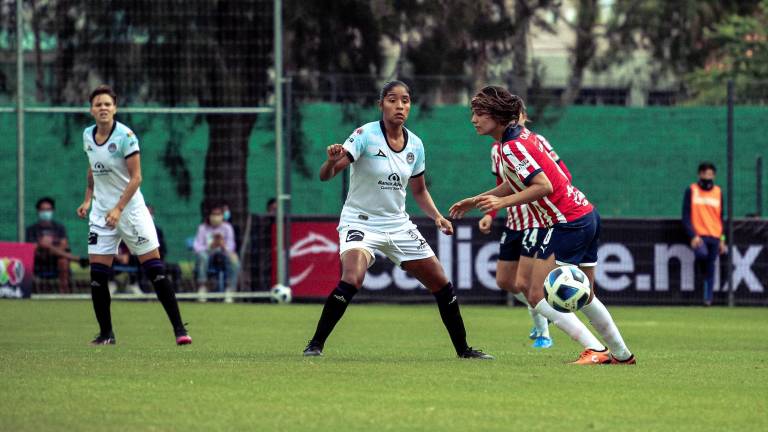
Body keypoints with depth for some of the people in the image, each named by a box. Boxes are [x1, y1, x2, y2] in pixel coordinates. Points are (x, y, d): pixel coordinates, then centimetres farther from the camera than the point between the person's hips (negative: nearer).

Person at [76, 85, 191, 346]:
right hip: (101, 212, 5)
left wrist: (118, 209, -22)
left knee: (155, 271, -8)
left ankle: (179, 329, -4)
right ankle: (106, 333, 10)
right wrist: (88, 200, 10)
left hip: (130, 209, -5)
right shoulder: (88, 135, 4)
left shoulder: (125, 136, -13)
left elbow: (136, 177, -14)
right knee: (97, 276, -2)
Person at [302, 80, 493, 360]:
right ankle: (315, 344, -16)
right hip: (360, 221, -6)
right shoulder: (366, 136, -15)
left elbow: (419, 190, 17)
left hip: (398, 225, 6)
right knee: (352, 279, -30)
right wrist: (332, 161, -45)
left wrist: (437, 216, 0)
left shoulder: (415, 145, 2)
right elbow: (325, 176, -22)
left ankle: (463, 349, 22)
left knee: (441, 284, 5)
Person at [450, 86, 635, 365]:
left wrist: (503, 202, -27)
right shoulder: (522, 135, 11)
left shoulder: (512, 147, -18)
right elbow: (517, 184, 23)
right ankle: (622, 355, 31)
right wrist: (476, 201, 24)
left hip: (568, 223, -10)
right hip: (587, 215, 10)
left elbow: (543, 186, -26)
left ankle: (595, 351, -15)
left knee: (538, 296, -10)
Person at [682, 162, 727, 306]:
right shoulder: (691, 191, 3)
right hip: (698, 235, -3)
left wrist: (722, 240, 9)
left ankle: (708, 299, 4)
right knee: (702, 254, -31)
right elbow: (686, 216, -1)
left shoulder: (718, 192, 12)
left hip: (714, 236, 3)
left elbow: (722, 217, 16)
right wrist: (693, 235, -13)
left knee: (710, 269, 0)